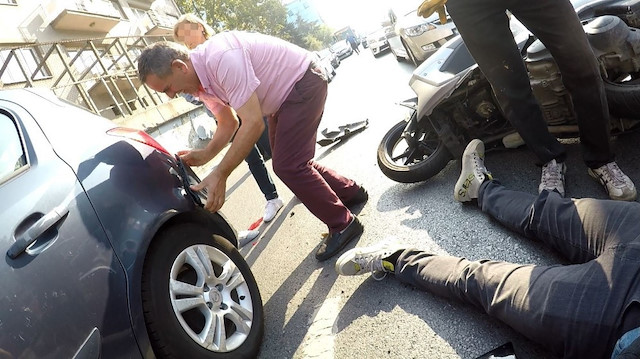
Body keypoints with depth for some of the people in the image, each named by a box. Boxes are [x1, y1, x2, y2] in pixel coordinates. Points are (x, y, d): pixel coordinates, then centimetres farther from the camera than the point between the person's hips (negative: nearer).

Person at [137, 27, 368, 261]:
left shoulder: (221, 59, -32)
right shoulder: (198, 78, -1)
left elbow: (253, 123, -34)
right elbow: (228, 122, 9)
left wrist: (220, 174, -31)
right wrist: (207, 153, -7)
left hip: (304, 82, -9)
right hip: (284, 94, 10)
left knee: (287, 166, -14)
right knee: (287, 162, 13)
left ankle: (344, 224, 1)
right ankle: (352, 193, 30)